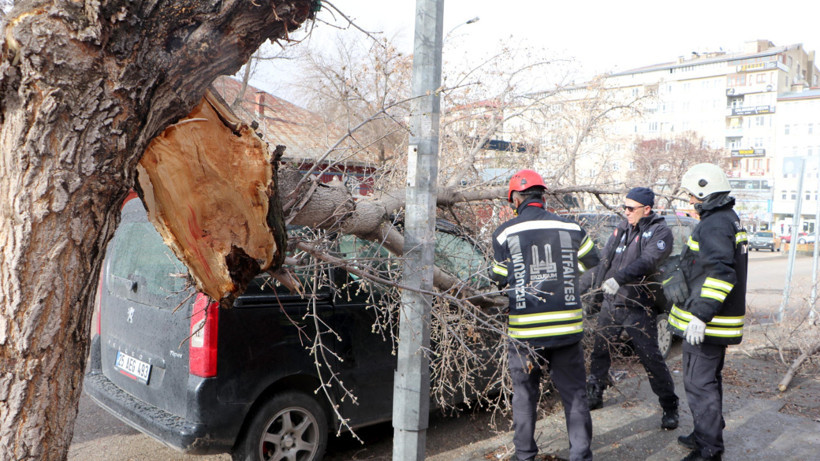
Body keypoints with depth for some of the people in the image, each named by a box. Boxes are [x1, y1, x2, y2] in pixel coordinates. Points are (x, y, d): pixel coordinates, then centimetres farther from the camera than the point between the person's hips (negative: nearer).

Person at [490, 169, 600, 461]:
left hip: (525, 330, -1)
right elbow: (592, 259, 17)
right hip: (566, 327, 1)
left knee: (524, 394, 14)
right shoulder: (570, 228, 0)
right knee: (574, 393, 13)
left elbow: (499, 279, 3)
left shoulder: (505, 233, -6)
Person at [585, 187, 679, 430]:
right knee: (600, 350, 15)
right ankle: (594, 395, 33)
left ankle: (669, 406, 14)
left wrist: (619, 278, -40)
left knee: (651, 357, -3)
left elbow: (647, 261, -27)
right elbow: (605, 259, 11)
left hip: (639, 307, -6)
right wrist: (593, 284, 1)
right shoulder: (622, 227, 8)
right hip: (611, 302, 6)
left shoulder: (660, 231, -10)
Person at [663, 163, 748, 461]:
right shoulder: (730, 220, 15)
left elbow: (721, 273, -30)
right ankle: (706, 435, 35)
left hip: (705, 324, -11)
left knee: (699, 383, -2)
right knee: (709, 379, 21)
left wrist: (701, 315, -31)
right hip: (718, 319, 11)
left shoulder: (714, 225, -20)